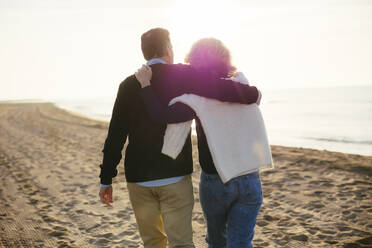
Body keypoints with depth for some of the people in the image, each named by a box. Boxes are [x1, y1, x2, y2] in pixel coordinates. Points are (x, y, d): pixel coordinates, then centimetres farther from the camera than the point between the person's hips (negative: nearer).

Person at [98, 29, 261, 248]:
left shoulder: (129, 85, 5)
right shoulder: (183, 75, -4)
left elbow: (115, 135, 3)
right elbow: (221, 89, -18)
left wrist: (106, 179, 7)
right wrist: (253, 94, 0)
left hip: (138, 178, 4)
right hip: (175, 176, -3)